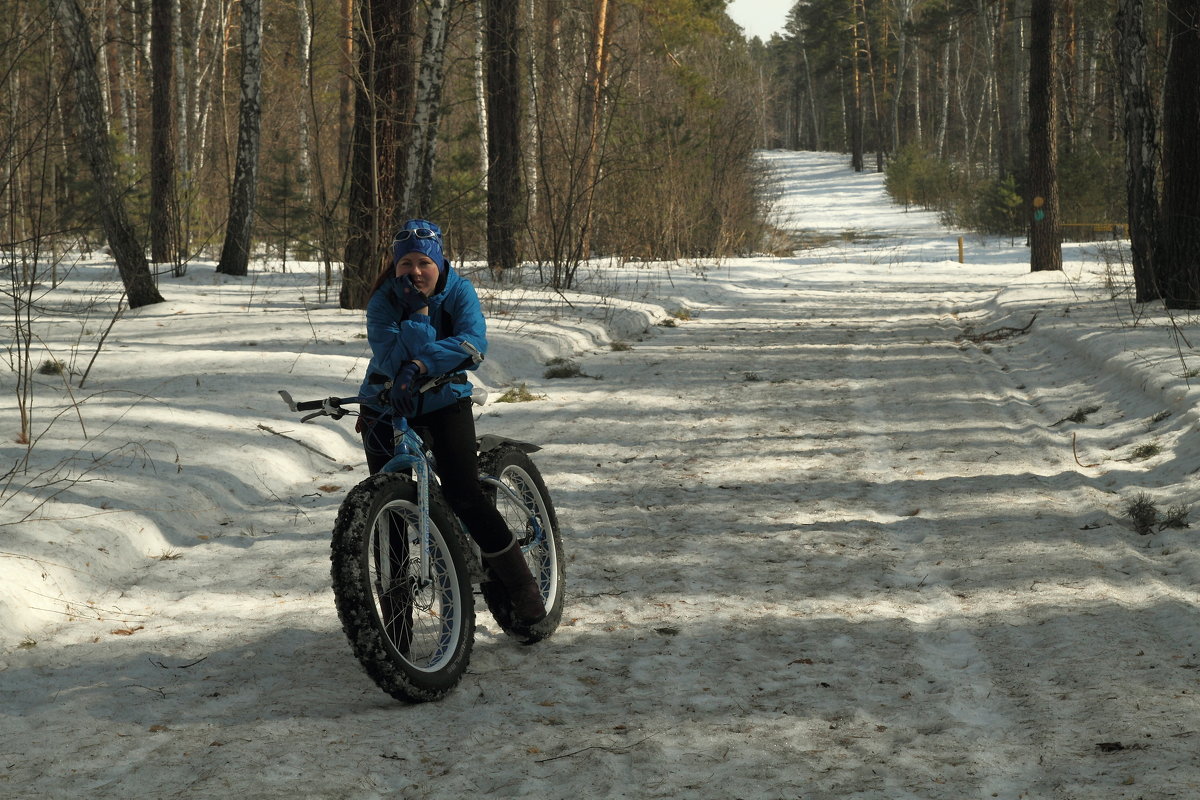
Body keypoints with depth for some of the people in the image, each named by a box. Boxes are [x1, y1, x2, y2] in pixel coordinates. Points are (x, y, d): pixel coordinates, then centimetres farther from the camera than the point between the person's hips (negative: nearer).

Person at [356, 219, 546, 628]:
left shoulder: (458, 291, -12)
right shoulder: (383, 302, -14)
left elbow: (473, 342, -31)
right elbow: (390, 359, -27)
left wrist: (420, 366, -44)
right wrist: (417, 312, -33)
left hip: (444, 400, -1)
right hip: (388, 406, 1)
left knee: (464, 497, -15)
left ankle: (522, 586, -1)